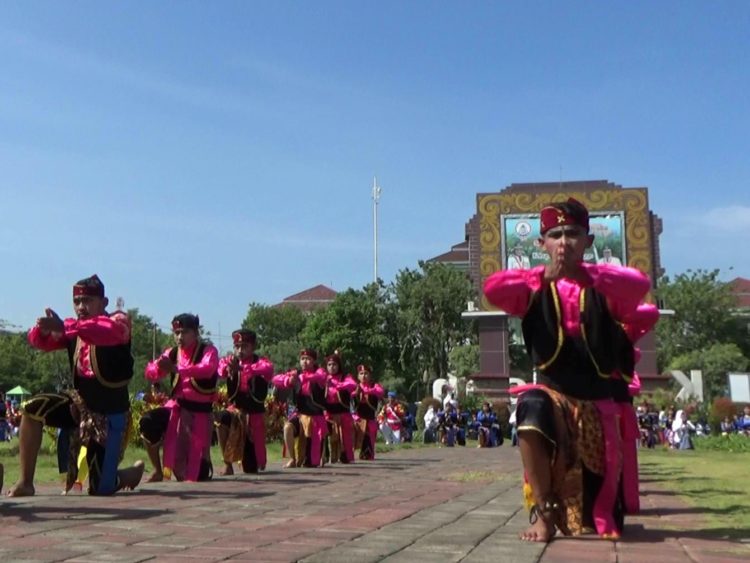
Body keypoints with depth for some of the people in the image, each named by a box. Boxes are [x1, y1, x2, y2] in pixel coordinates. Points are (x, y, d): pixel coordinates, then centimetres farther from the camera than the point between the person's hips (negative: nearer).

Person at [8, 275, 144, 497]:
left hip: (109, 414, -6)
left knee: (100, 489, -4)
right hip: (79, 402, 6)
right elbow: (40, 341, -4)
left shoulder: (119, 321, -15)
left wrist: (65, 327, -55)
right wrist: (44, 329, -29)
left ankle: (133, 472, 32)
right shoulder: (74, 327, 5)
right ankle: (25, 483, -8)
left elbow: (109, 332, -39)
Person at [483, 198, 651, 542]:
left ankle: (573, 508, 39)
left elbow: (640, 284, -24)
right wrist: (546, 276, -33)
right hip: (553, 394, -1)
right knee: (531, 407, -39)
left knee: (601, 522, 2)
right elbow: (492, 288, -21)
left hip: (598, 404, 2)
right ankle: (542, 511, -27)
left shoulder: (605, 287, -1)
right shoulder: (535, 288, 0)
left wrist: (585, 273, -36)